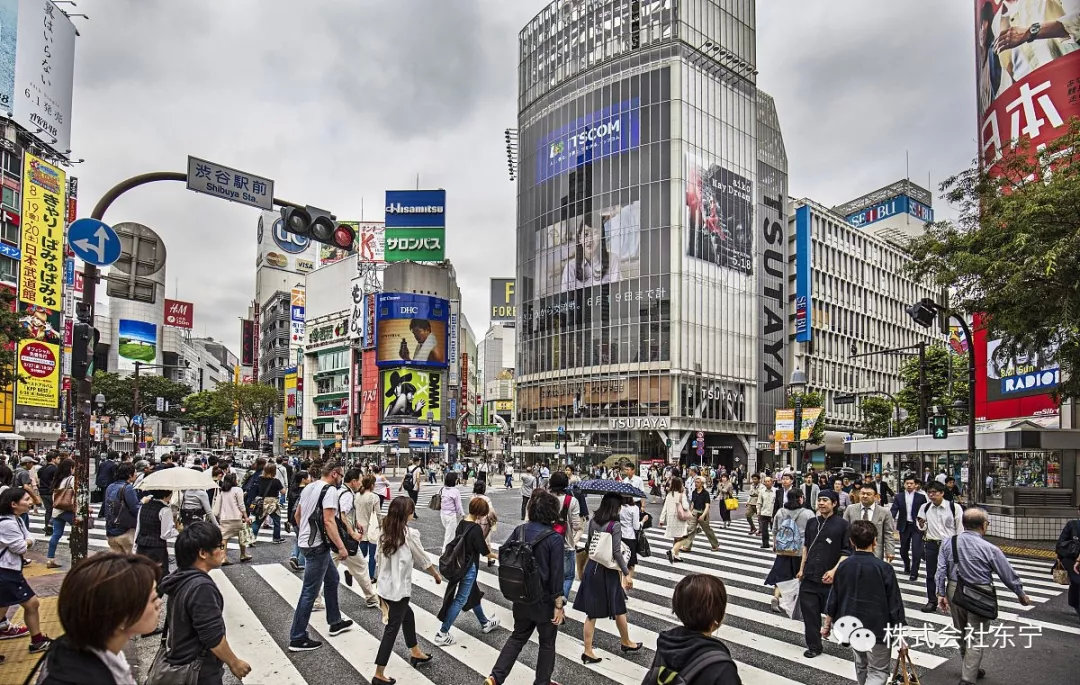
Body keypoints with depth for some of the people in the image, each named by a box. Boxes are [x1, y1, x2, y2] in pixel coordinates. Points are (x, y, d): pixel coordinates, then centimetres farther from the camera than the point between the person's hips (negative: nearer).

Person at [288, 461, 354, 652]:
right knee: (310, 592, -3)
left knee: (332, 578, 22)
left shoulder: (309, 487, 12)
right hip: (317, 546, -10)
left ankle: (335, 622, 33)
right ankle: (297, 638, 4)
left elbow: (297, 516, 20)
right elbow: (328, 521, -23)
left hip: (306, 542, 10)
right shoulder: (330, 490, -16)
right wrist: (342, 547, -21)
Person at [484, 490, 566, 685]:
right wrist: (559, 605, -11)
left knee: (518, 636, 22)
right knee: (547, 643, 17)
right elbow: (556, 575, -18)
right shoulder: (554, 539, -20)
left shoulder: (520, 530, -6)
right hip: (544, 600, -5)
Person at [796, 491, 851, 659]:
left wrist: (834, 571, -16)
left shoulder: (842, 525, -7)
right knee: (809, 612, 3)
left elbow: (847, 552, -7)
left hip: (829, 578, -4)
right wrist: (802, 569, 14)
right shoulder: (811, 523, 7)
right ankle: (814, 646, 16)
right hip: (810, 577, 4)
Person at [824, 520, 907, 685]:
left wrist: (827, 625, 15)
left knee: (861, 666, 24)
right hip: (877, 630, -4)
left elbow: (833, 600, 3)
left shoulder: (843, 566, -5)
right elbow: (895, 606, -12)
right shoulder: (884, 568, -16)